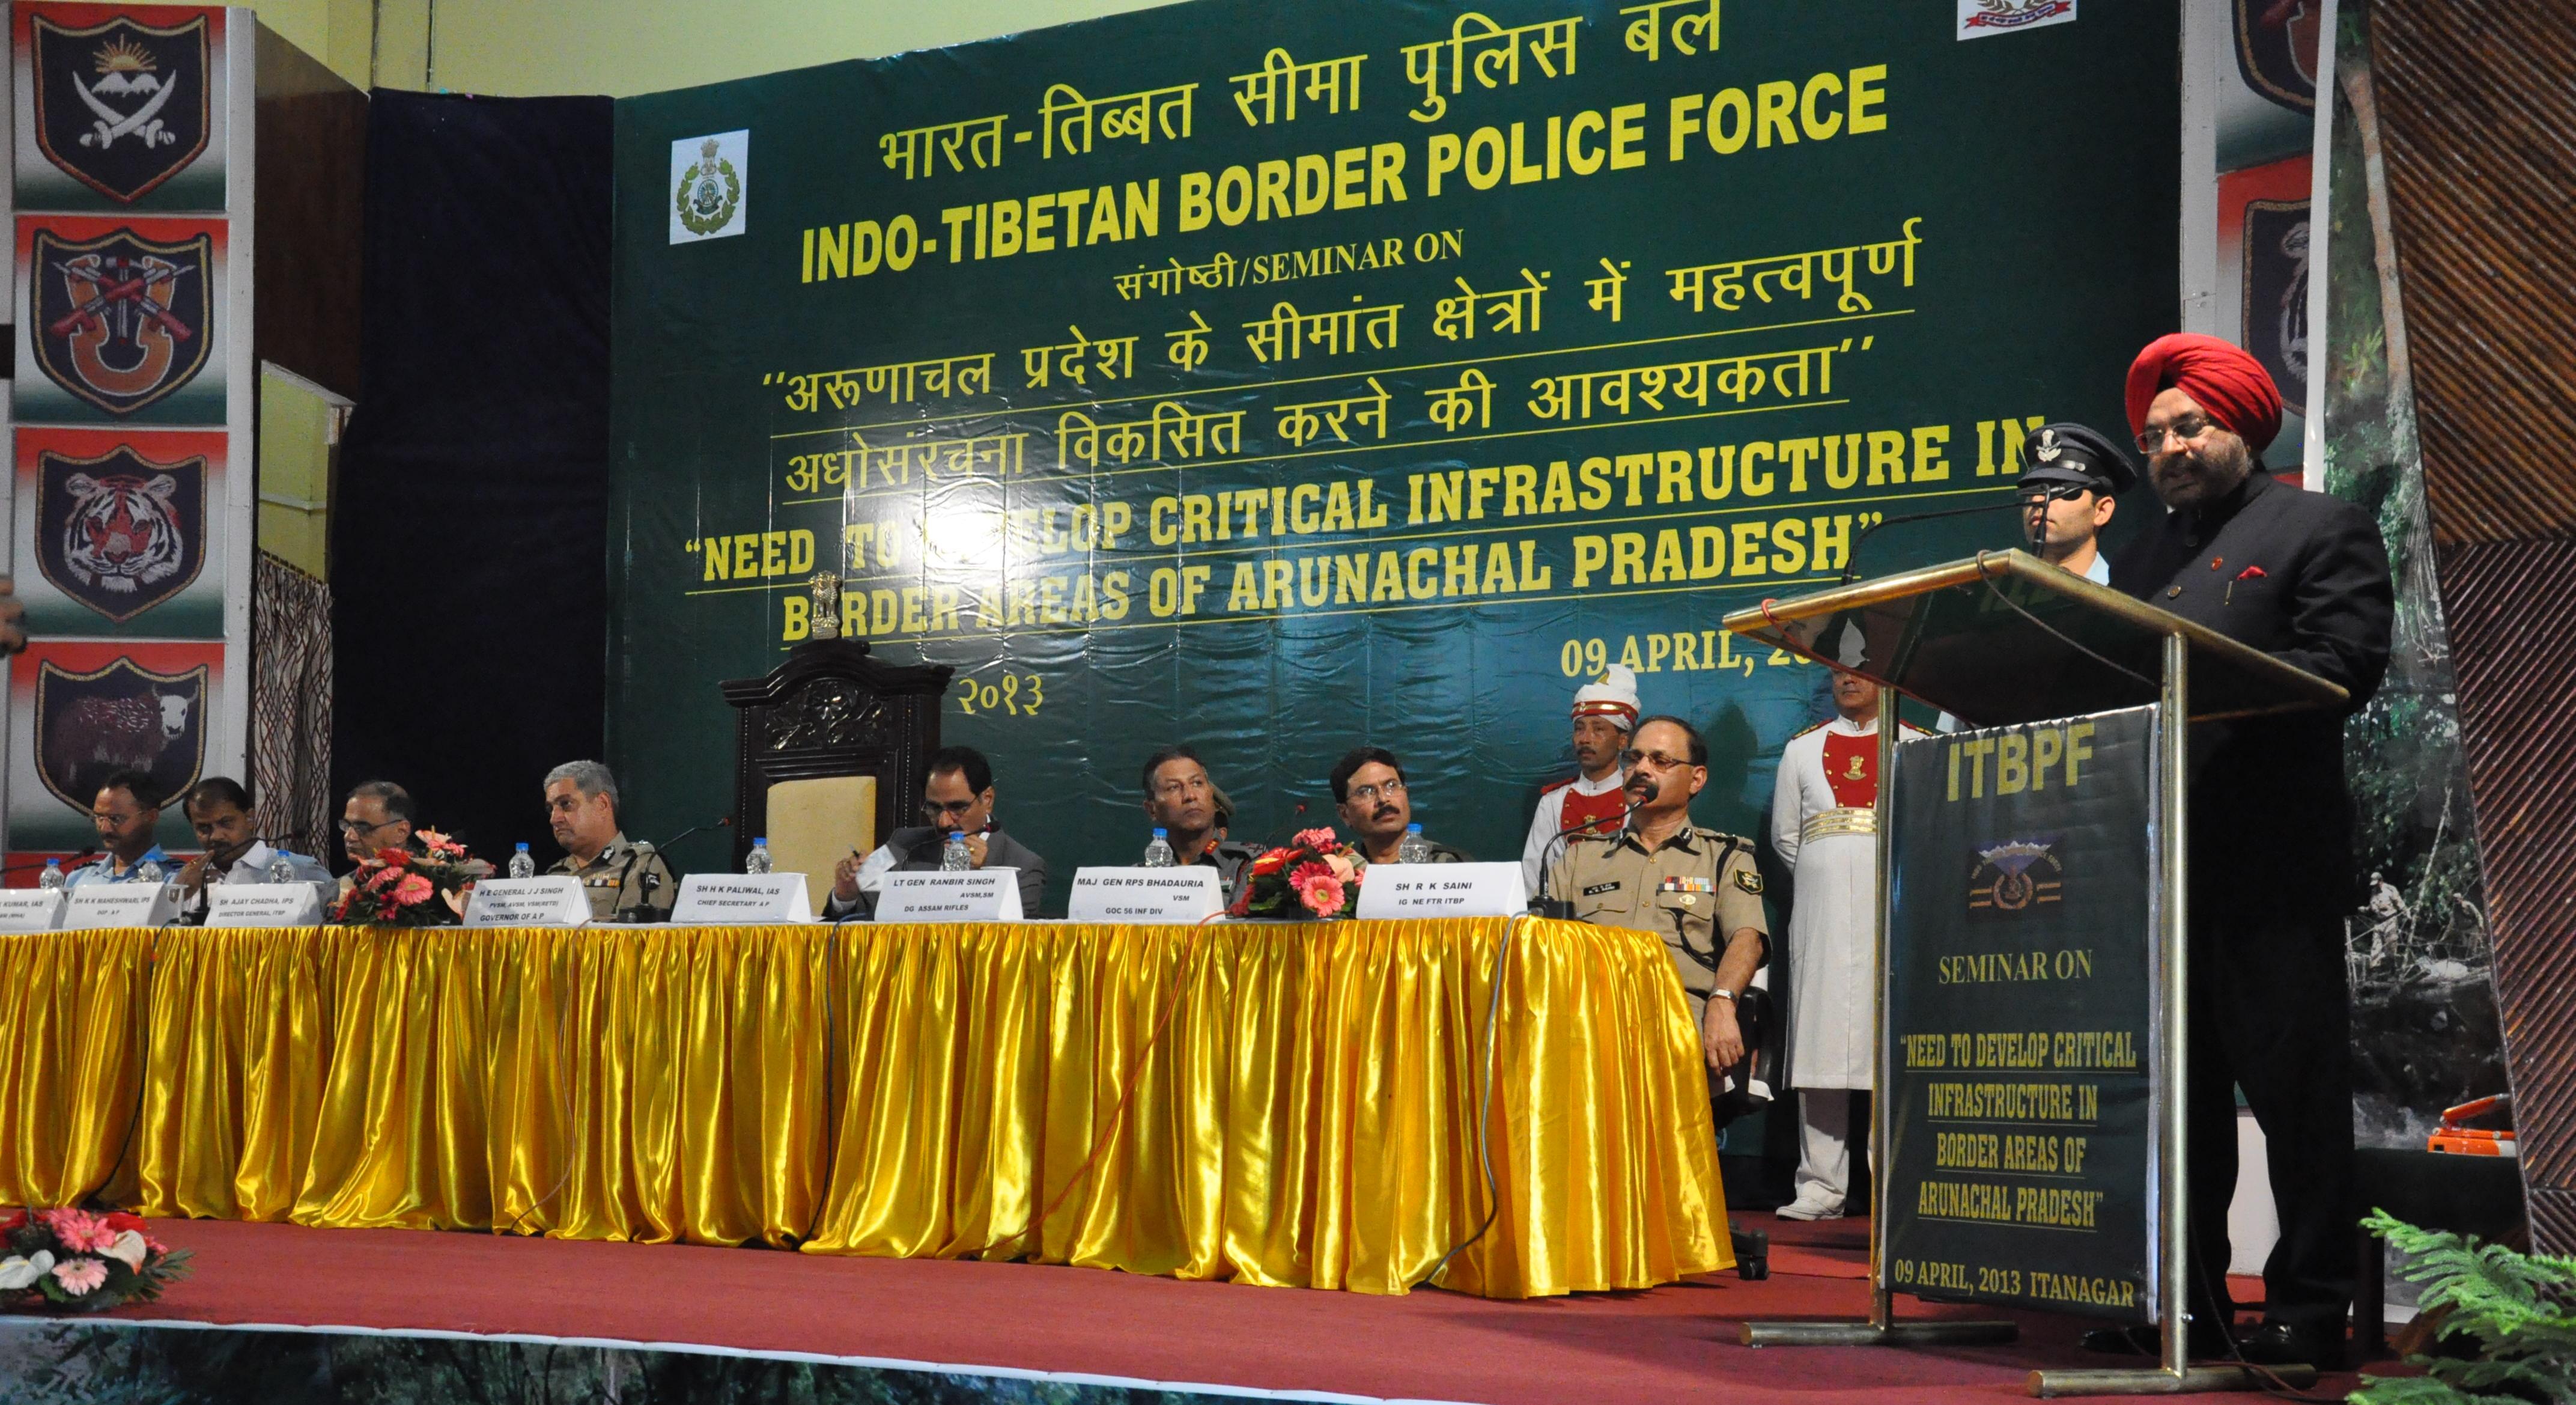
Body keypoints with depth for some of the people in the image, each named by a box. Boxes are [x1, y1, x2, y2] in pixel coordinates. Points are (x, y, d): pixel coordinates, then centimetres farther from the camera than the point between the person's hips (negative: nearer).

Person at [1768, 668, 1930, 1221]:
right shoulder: (1802, 750, 15)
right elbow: (1784, 837, 20)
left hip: (1894, 919, -2)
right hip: (1821, 920, 2)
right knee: (1818, 1048, -2)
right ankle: (1821, 1187, 2)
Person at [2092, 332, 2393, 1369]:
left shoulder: (2323, 528, 3)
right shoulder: (2142, 558, 23)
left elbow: (2345, 664, -11)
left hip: (2273, 865, -6)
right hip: (2161, 864, 7)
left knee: (2295, 1088, -4)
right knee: (2178, 1089, 10)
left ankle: (2309, 1310, 1)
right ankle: (2185, 1300, 17)